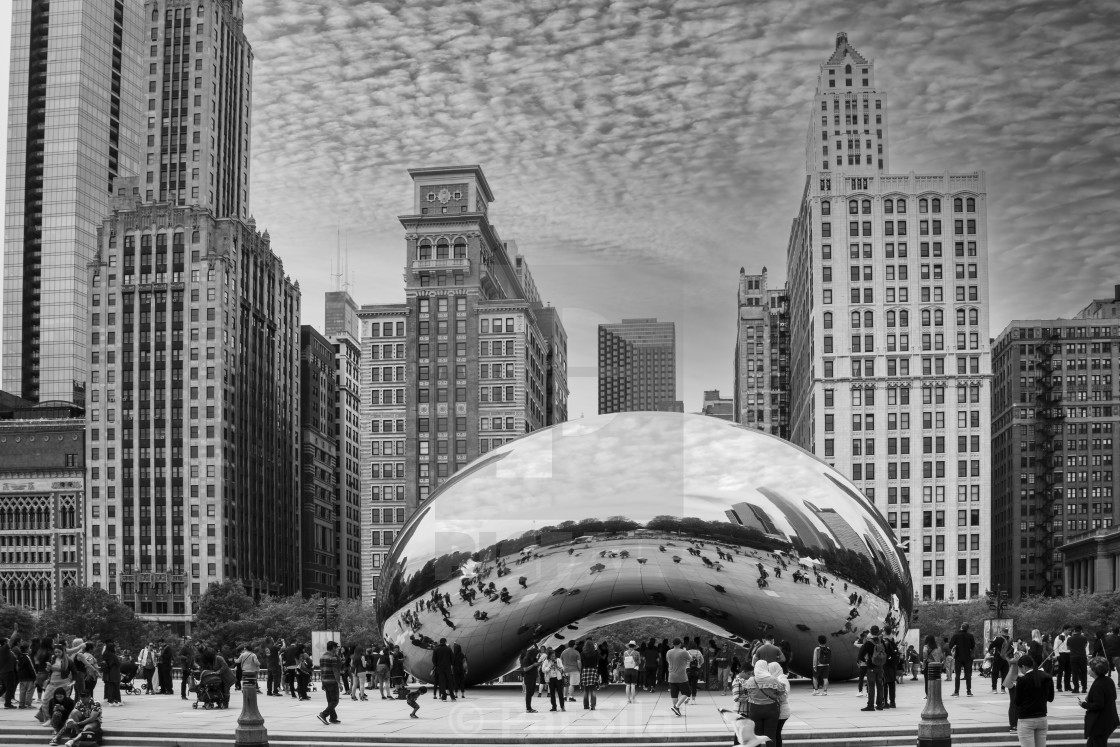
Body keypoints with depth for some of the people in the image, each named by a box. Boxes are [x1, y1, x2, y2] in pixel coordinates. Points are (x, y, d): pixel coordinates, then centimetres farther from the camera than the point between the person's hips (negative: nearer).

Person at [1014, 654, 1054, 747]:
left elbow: (1017, 702, -6)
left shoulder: (1022, 680, -13)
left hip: (1026, 720, -5)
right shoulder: (1047, 678, 3)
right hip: (1042, 718, 6)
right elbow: (1050, 698, 14)